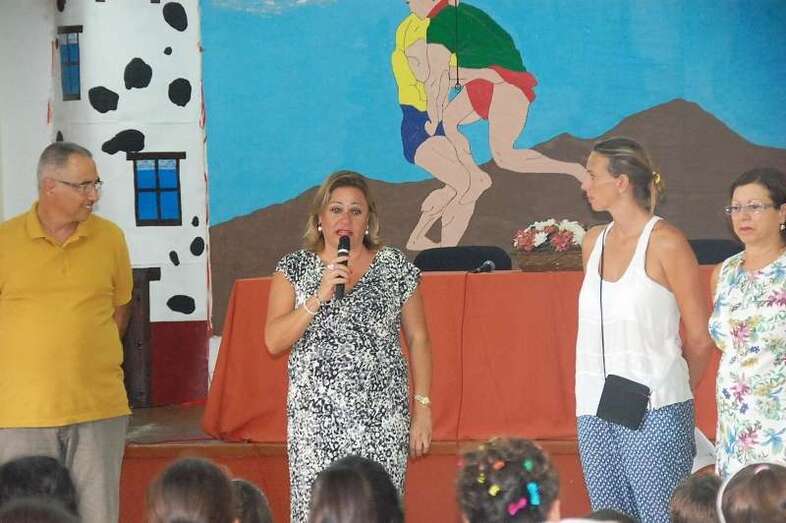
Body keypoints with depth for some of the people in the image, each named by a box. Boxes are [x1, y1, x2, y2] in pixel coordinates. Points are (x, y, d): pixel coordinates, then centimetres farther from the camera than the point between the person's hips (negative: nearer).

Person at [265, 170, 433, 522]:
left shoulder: (395, 267, 6)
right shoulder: (294, 268, 7)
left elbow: (417, 339, 8)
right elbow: (273, 342, -2)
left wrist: (422, 407, 2)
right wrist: (319, 297, -12)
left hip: (382, 417, 0)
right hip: (315, 418, 0)